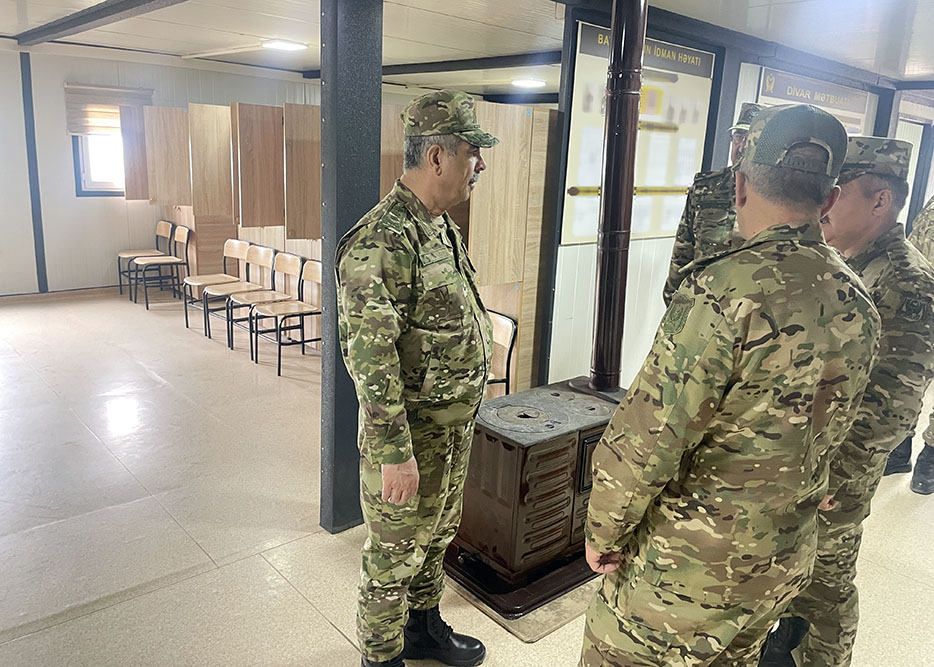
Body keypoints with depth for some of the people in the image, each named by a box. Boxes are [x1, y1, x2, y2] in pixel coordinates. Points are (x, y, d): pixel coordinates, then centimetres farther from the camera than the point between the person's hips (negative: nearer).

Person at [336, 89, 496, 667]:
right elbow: (370, 360, -26)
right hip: (410, 434, -9)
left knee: (437, 536, 25)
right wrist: (393, 454, -23)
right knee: (395, 554, 11)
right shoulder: (383, 241, -25)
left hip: (454, 427, 9)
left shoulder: (442, 227, 6)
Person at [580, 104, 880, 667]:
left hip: (693, 565, -7)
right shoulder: (859, 304, -1)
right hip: (789, 563, 7)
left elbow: (645, 439, -25)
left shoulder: (728, 289, -27)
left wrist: (603, 533, -11)